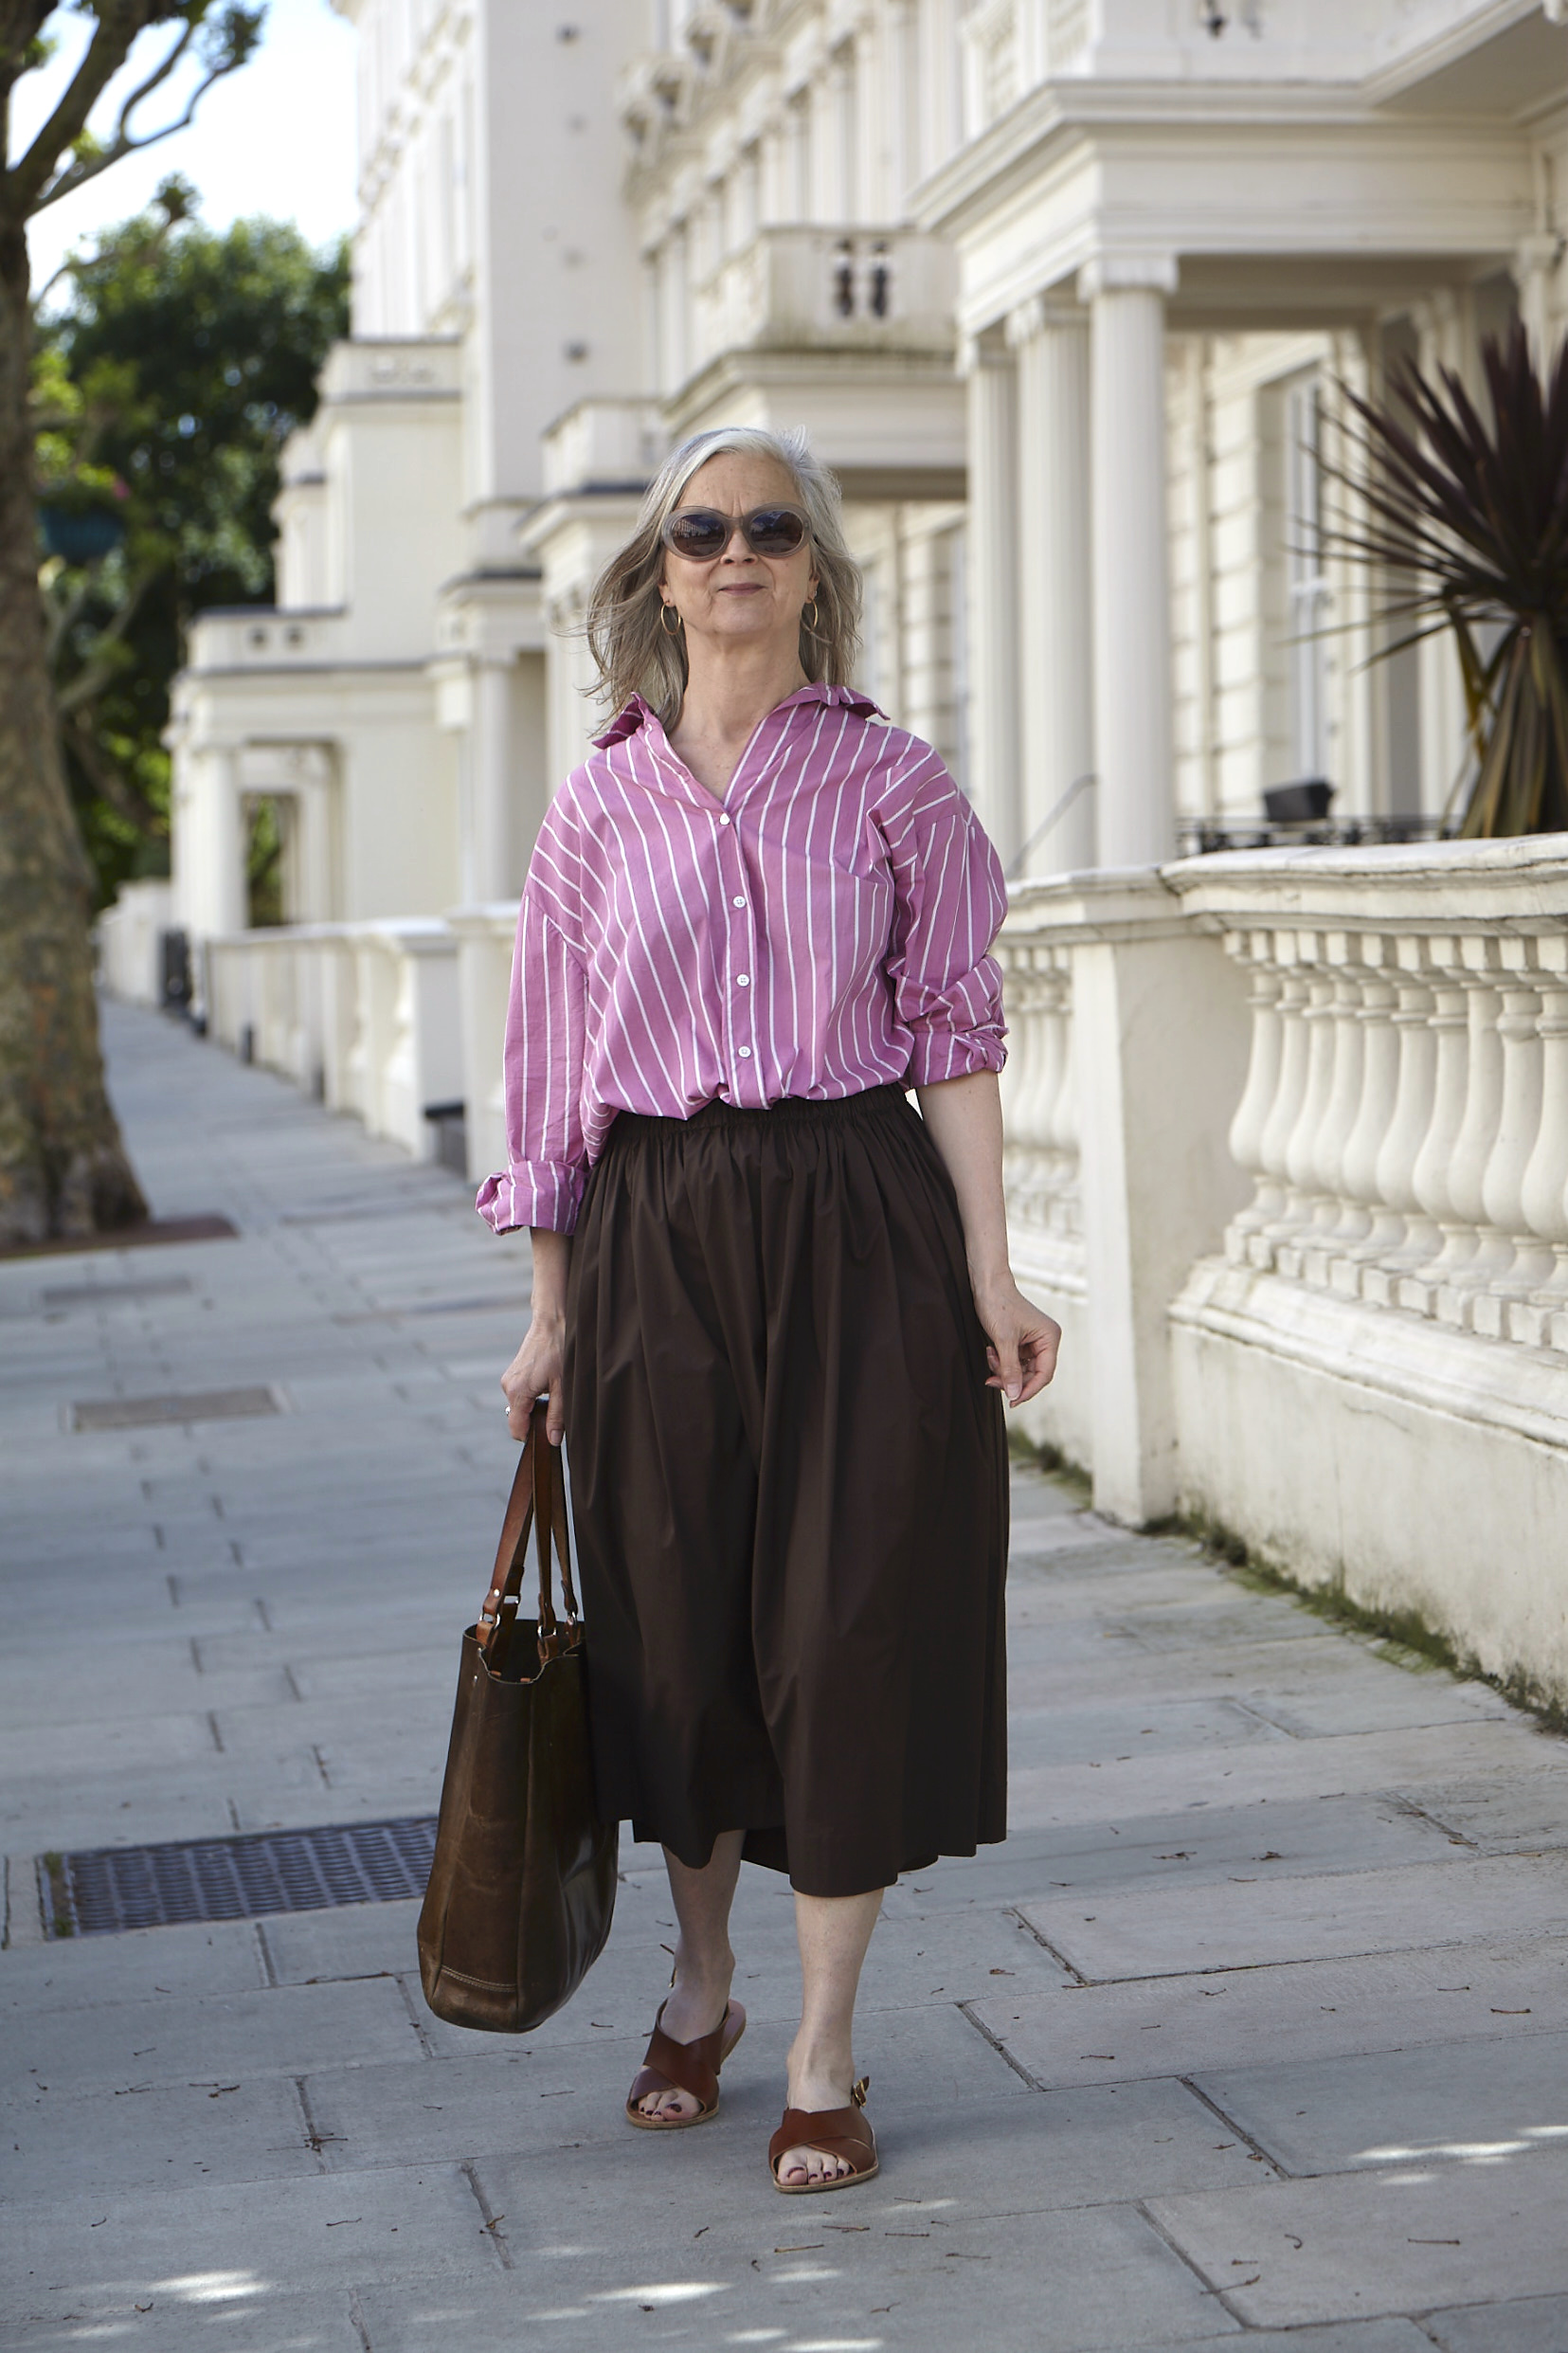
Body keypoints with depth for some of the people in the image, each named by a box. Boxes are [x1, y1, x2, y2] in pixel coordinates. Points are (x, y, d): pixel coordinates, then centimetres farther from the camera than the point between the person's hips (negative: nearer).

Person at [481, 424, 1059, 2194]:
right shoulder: (602, 804, 6)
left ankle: (823, 2054, 8)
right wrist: (550, 1317, 7)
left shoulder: (891, 785, 2)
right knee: (678, 1627, 9)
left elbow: (951, 1037, 2)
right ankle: (700, 1990, 32)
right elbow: (554, 1071, 8)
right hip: (657, 1240, 2)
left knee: (848, 1626, -2)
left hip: (858, 1228, -1)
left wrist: (990, 1275, -6)